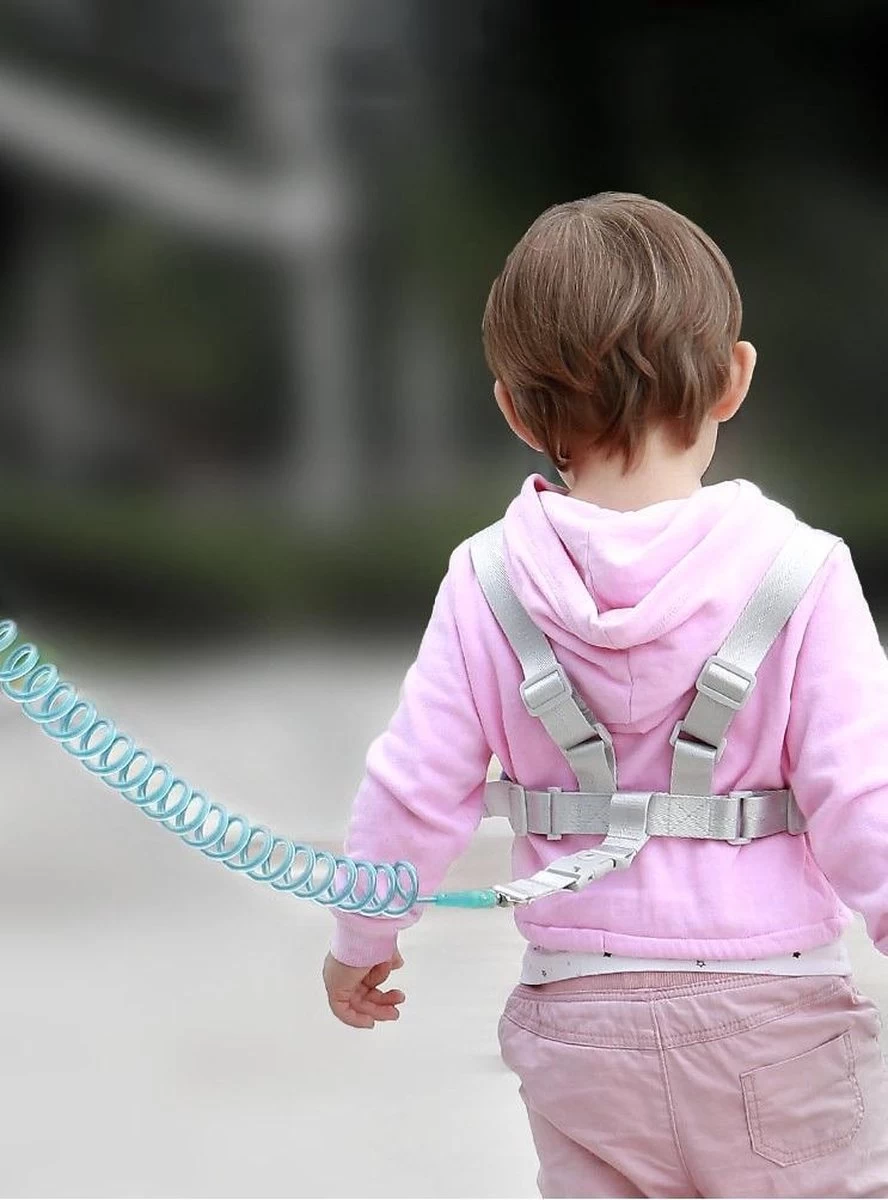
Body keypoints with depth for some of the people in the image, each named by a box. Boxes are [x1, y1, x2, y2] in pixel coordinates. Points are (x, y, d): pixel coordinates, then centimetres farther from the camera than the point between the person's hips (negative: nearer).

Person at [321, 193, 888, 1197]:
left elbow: (414, 789, -2)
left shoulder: (487, 586, -7)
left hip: (579, 1025, 2)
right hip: (773, 1014, -2)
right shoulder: (797, 573, -13)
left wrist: (361, 939, 14)